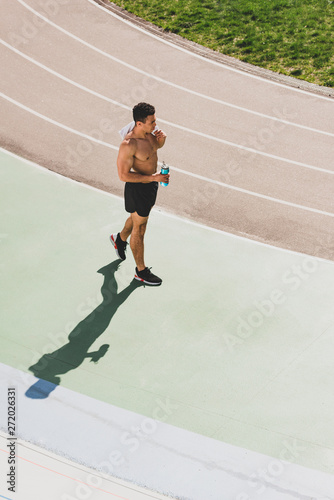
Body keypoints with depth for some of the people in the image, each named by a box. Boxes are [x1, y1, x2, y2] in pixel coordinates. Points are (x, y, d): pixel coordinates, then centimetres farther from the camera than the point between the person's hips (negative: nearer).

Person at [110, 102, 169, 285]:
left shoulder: (149, 132, -8)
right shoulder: (128, 145, -32)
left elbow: (157, 146, 13)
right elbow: (123, 175, -29)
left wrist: (161, 138, -12)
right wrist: (153, 178, -30)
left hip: (151, 183, 8)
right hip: (138, 188, -8)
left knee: (139, 217, 31)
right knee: (139, 228, 8)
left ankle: (120, 238, 60)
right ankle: (141, 271, 26)